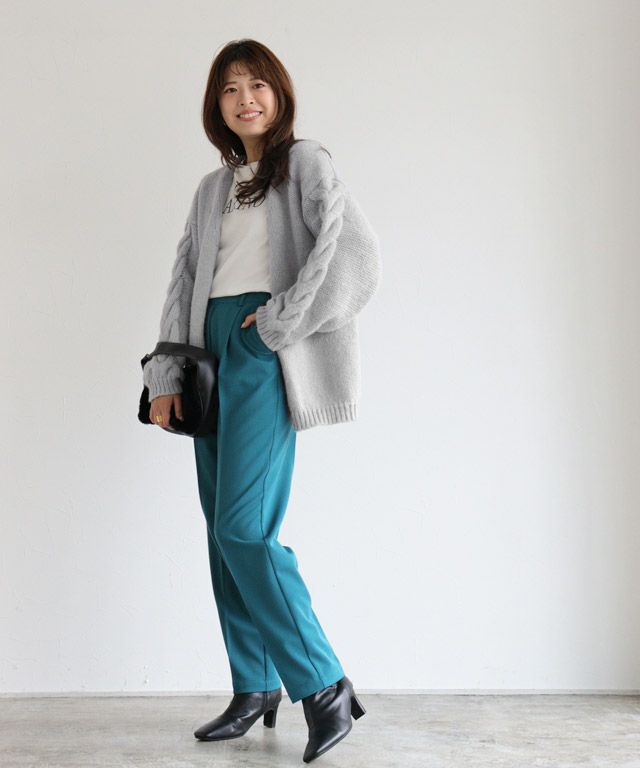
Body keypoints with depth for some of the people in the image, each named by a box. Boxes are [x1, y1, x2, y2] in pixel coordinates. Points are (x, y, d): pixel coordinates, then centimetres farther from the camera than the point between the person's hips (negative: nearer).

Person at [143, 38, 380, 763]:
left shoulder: (304, 163, 3)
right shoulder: (212, 188, 21)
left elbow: (354, 250, -14)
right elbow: (183, 282, 16)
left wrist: (280, 320, -13)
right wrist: (165, 376, 8)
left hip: (264, 353, -7)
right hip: (211, 349, 7)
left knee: (243, 527, -15)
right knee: (222, 530, 5)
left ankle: (323, 683, -4)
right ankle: (255, 689, 14)